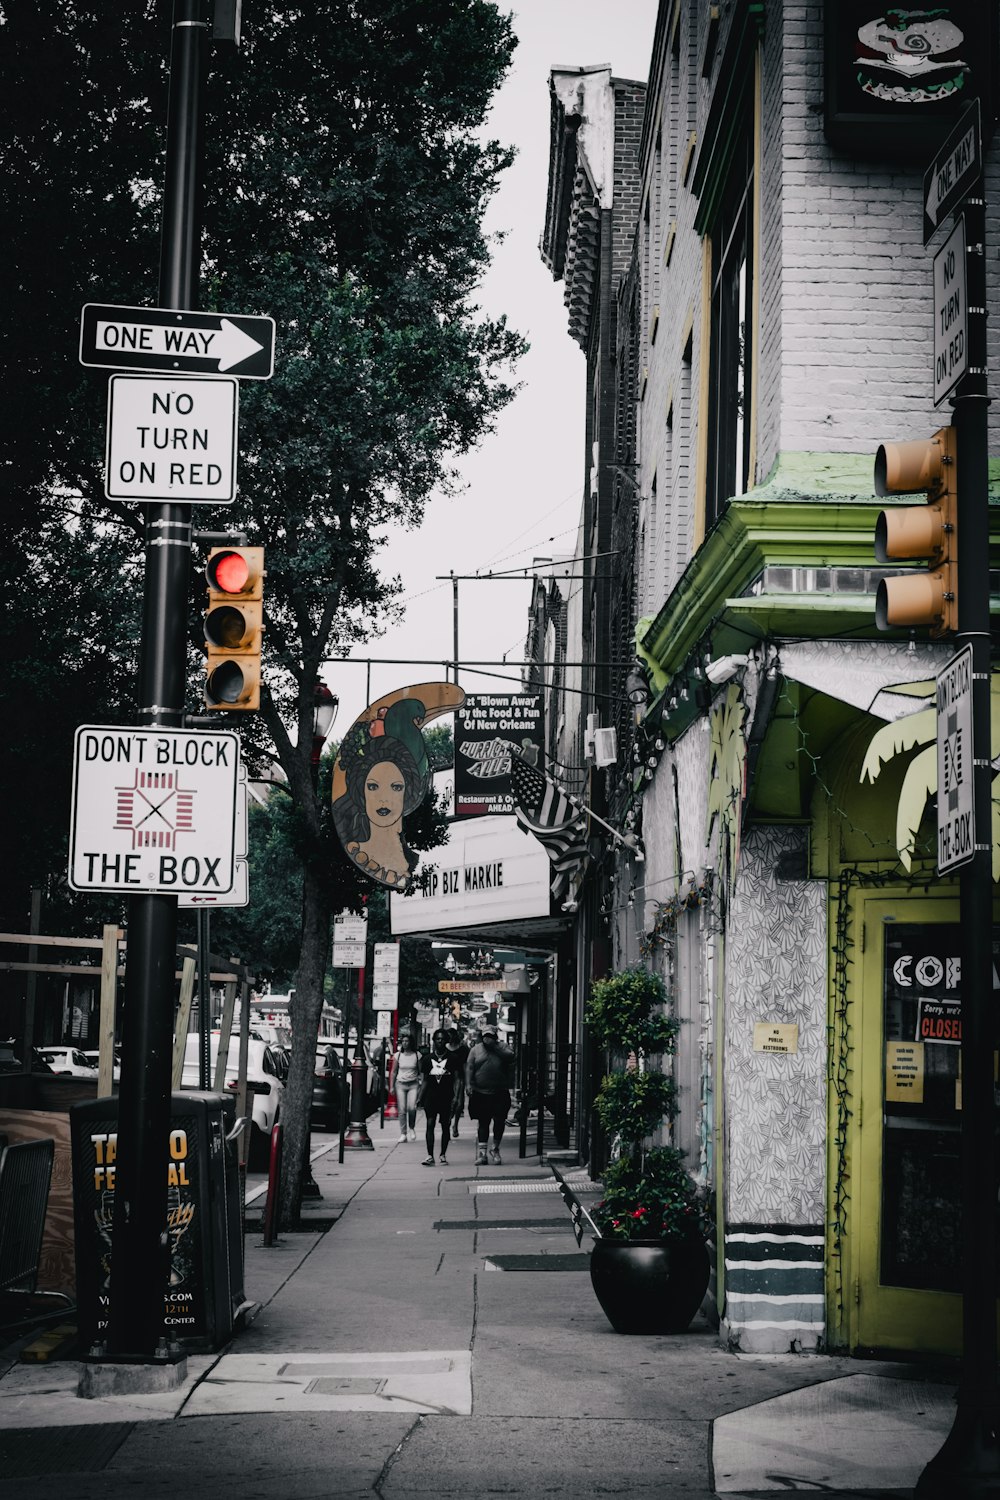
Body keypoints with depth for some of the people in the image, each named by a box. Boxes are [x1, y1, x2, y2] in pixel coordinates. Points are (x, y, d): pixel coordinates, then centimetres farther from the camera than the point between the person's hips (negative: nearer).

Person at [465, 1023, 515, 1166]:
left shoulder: (501, 1049, 5)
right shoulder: (476, 1050, 7)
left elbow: (510, 1056, -17)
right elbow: (469, 1068, 3)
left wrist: (495, 1045, -15)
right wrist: (469, 1084, -9)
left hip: (500, 1094, 0)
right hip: (480, 1093, 0)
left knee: (499, 1122, 3)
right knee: (483, 1123, 3)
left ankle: (495, 1148, 20)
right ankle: (482, 1151, 5)